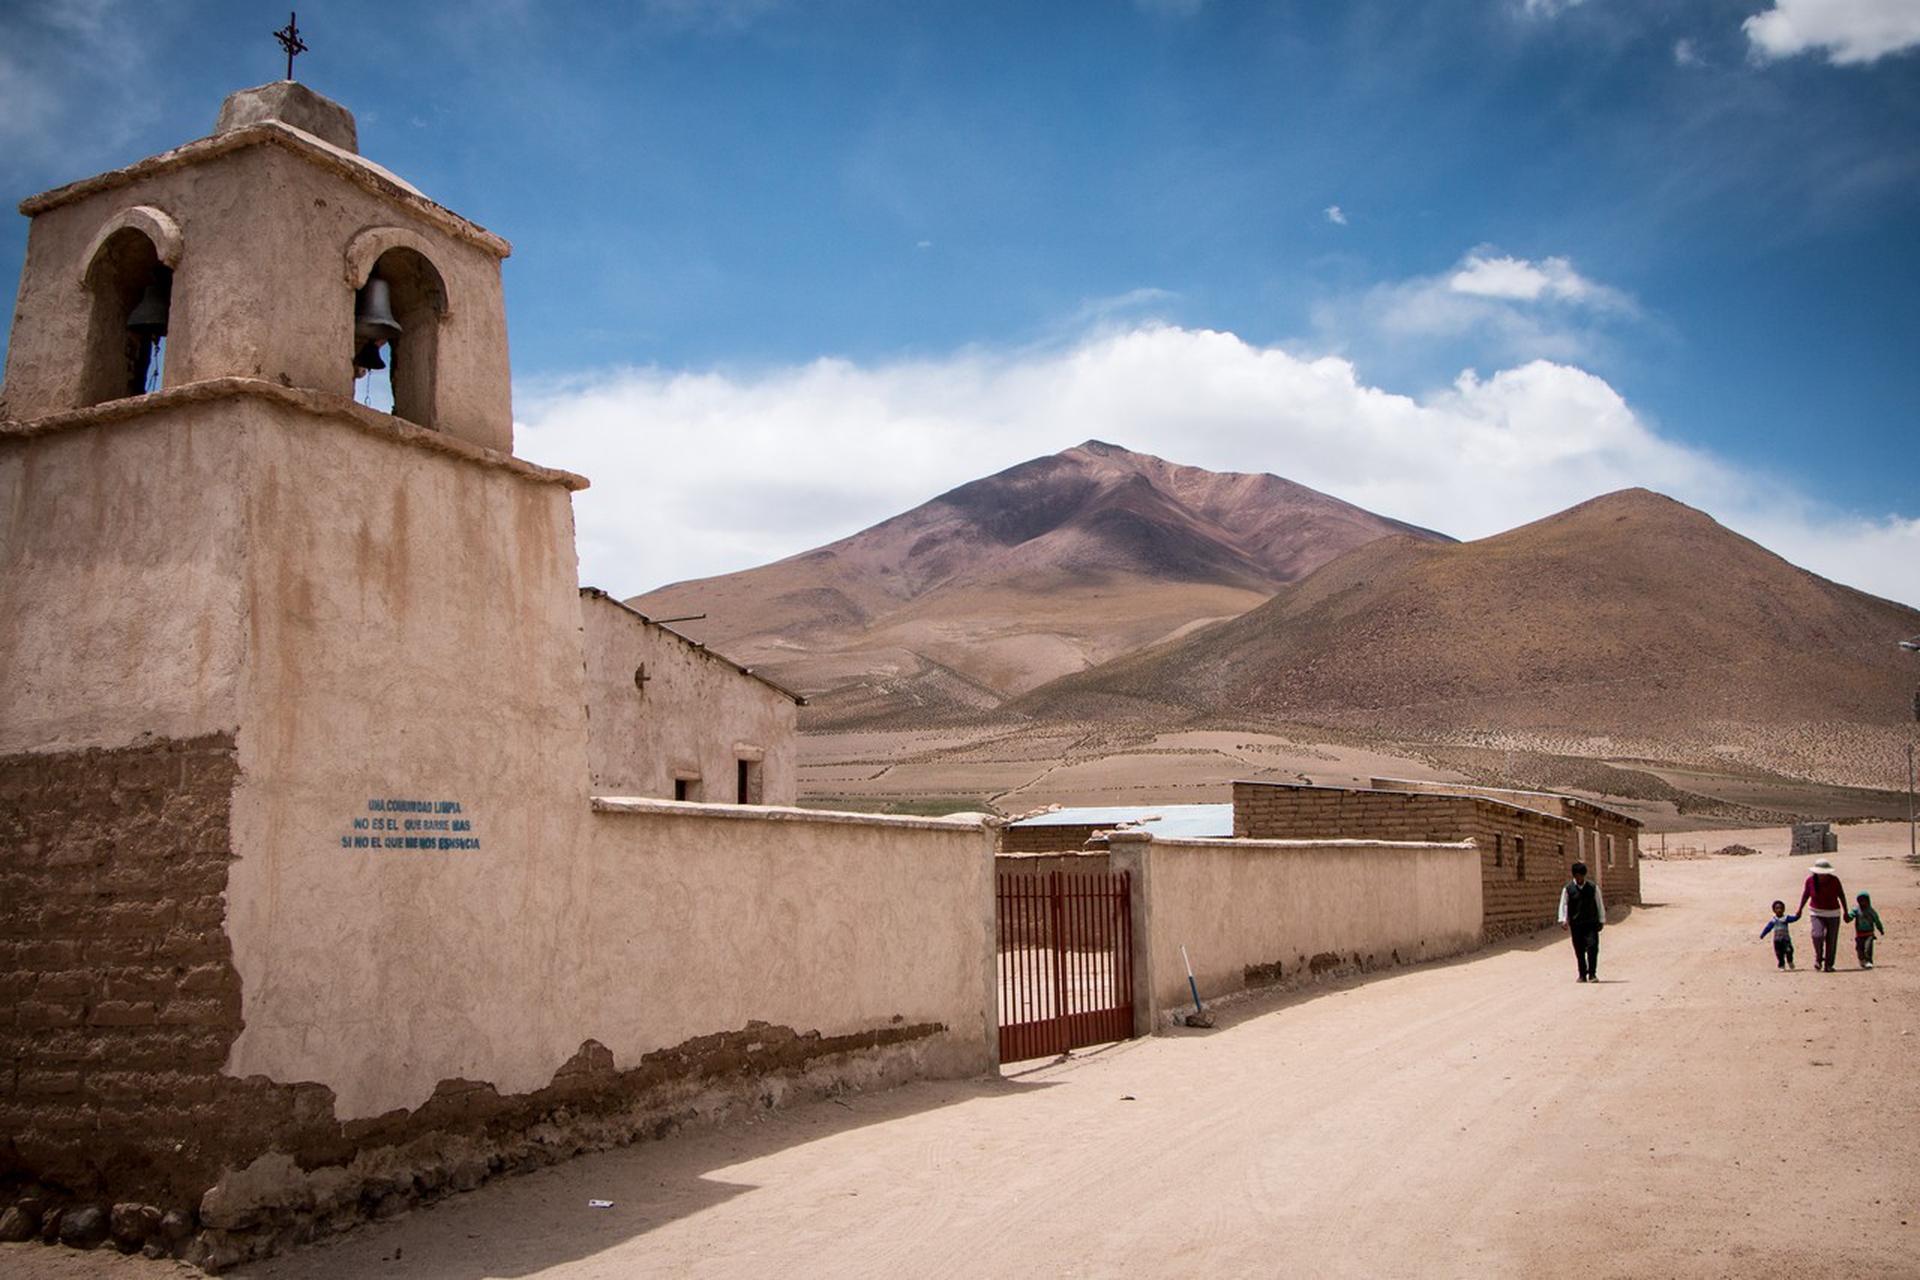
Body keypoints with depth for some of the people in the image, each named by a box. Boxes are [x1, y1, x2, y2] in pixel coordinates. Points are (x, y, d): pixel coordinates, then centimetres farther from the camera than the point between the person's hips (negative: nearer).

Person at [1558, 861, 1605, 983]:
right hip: (1576, 924, 0)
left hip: (1591, 923, 0)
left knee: (1592, 947, -11)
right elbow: (1563, 905, 0)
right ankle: (1582, 975, 14)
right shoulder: (1568, 889, 2)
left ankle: (1592, 974, -4)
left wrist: (1602, 920, 10)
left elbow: (1599, 904, 11)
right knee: (1579, 950, 4)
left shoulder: (1593, 887, 4)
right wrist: (1563, 920, -11)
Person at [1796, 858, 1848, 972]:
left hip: (1833, 913, 0)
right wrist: (1800, 909, 5)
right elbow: (1806, 894, 6)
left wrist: (1845, 911, 5)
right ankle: (1818, 958, 4)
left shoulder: (1834, 880, -13)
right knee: (1817, 935, -20)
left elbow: (1841, 895, 0)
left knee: (1831, 940, 0)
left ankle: (1828, 965, 14)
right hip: (1817, 913, 0)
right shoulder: (1810, 880, -10)